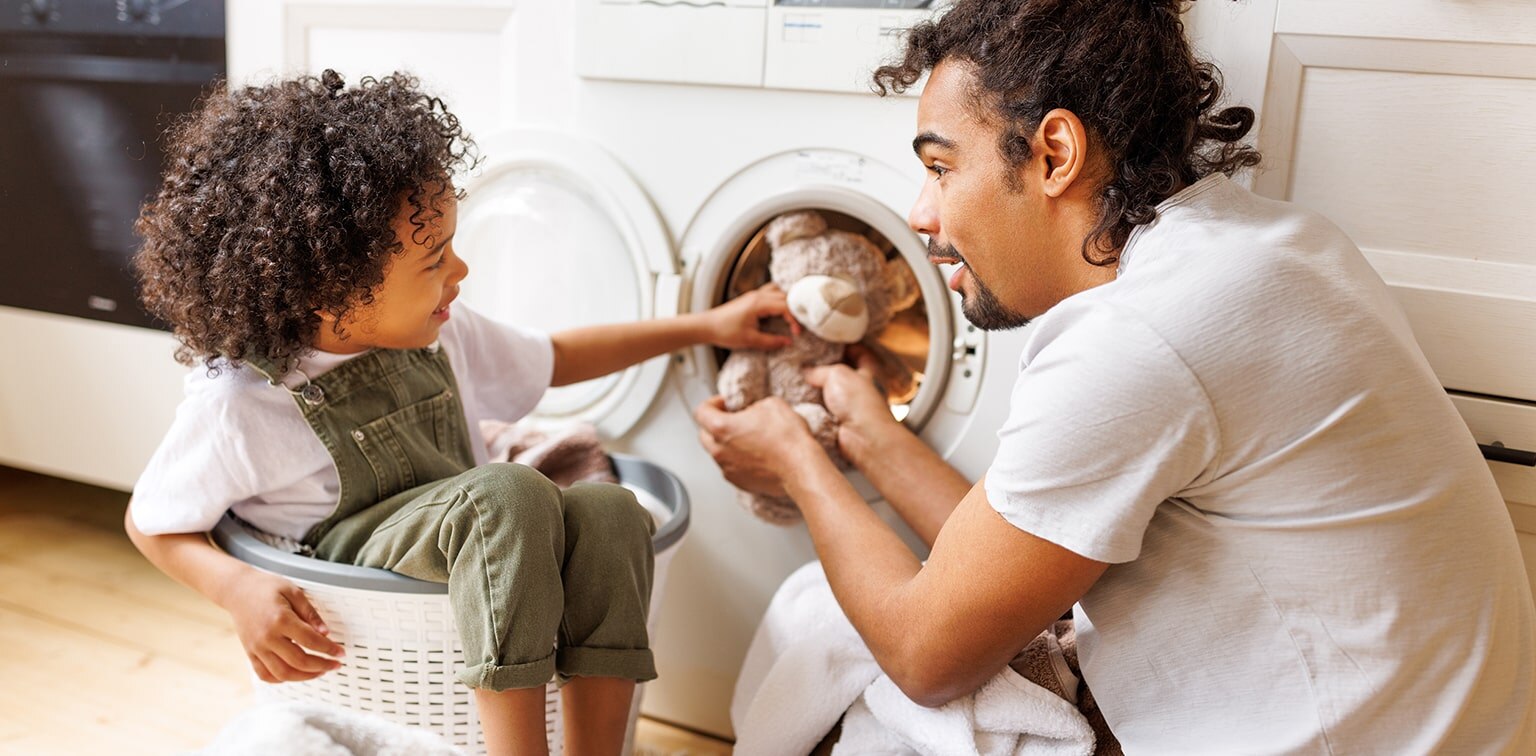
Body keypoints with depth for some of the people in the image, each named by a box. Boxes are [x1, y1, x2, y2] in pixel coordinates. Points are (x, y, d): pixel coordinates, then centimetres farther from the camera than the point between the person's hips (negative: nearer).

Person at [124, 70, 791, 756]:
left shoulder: (440, 334, 2)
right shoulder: (238, 401, -16)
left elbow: (552, 359, 16)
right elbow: (151, 522, -2)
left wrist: (704, 327, 14)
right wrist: (239, 589, -23)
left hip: (465, 537, 6)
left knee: (607, 511, -26)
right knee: (507, 491, -35)